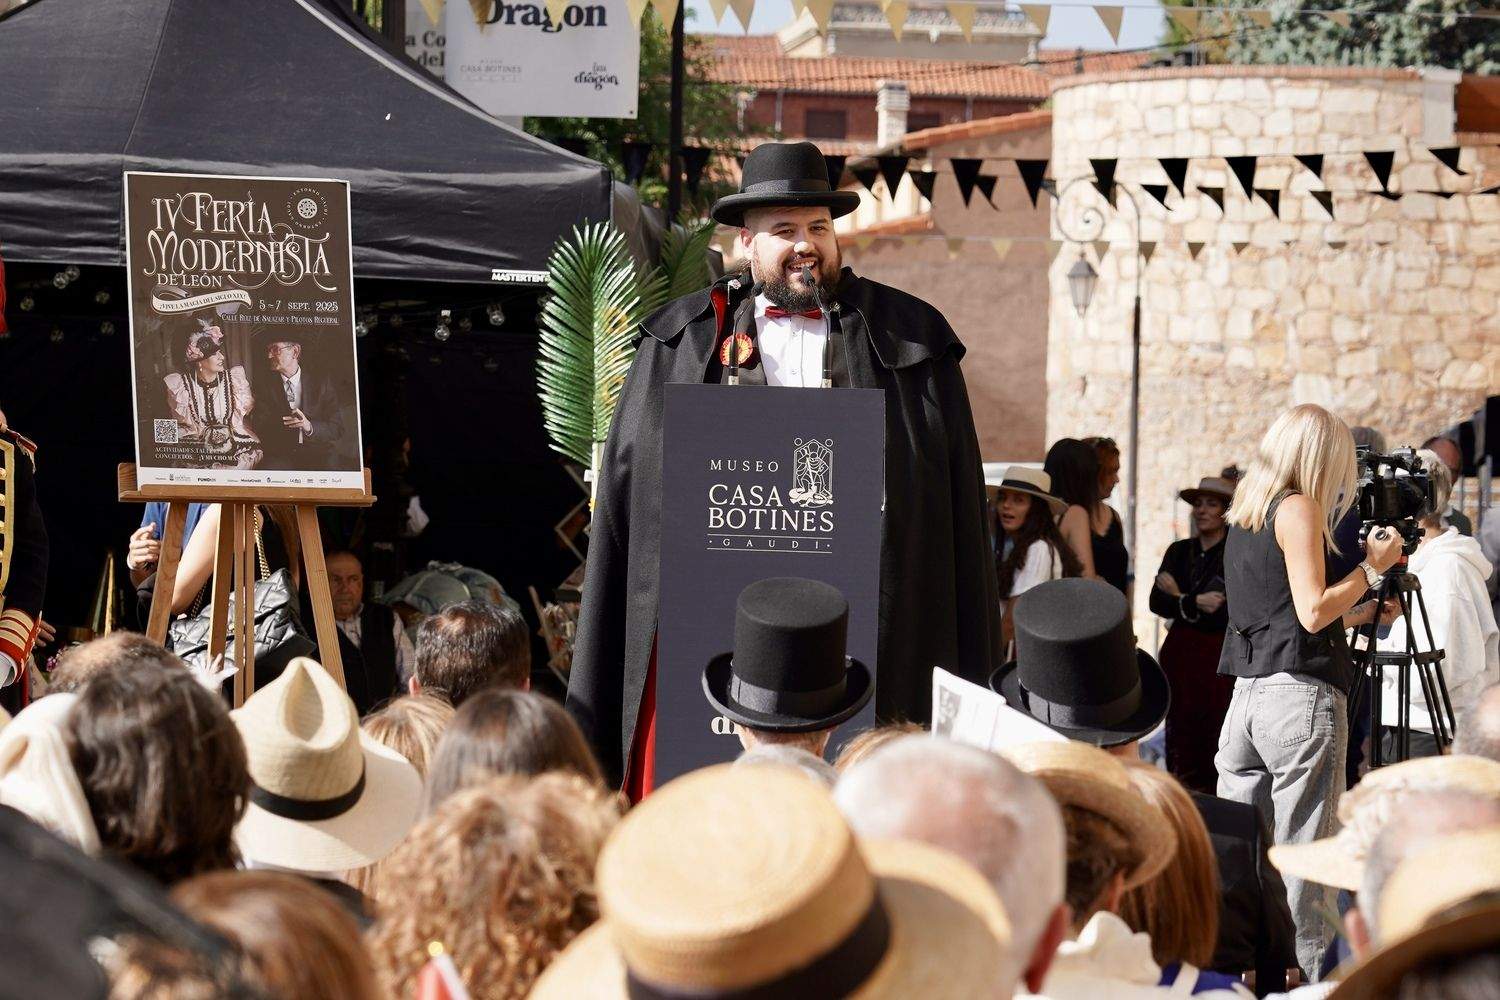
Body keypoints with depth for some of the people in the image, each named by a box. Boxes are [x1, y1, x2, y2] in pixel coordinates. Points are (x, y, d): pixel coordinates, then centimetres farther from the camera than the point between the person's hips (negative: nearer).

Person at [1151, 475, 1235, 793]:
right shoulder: (1179, 551, 14)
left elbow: (1222, 615, -12)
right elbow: (1156, 602, 4)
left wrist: (1179, 599, -2)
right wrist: (1195, 603, -10)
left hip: (1219, 657, -5)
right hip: (1179, 655, 5)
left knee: (1215, 739, -8)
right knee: (1179, 734, 4)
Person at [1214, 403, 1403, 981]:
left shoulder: (1245, 516, 18)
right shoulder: (1300, 508, -7)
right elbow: (1312, 612, -14)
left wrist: (1360, 614, 27)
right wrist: (1372, 568, -2)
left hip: (1246, 693, 8)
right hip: (1300, 693, -8)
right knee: (1302, 853, -5)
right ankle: (1303, 974, -4)